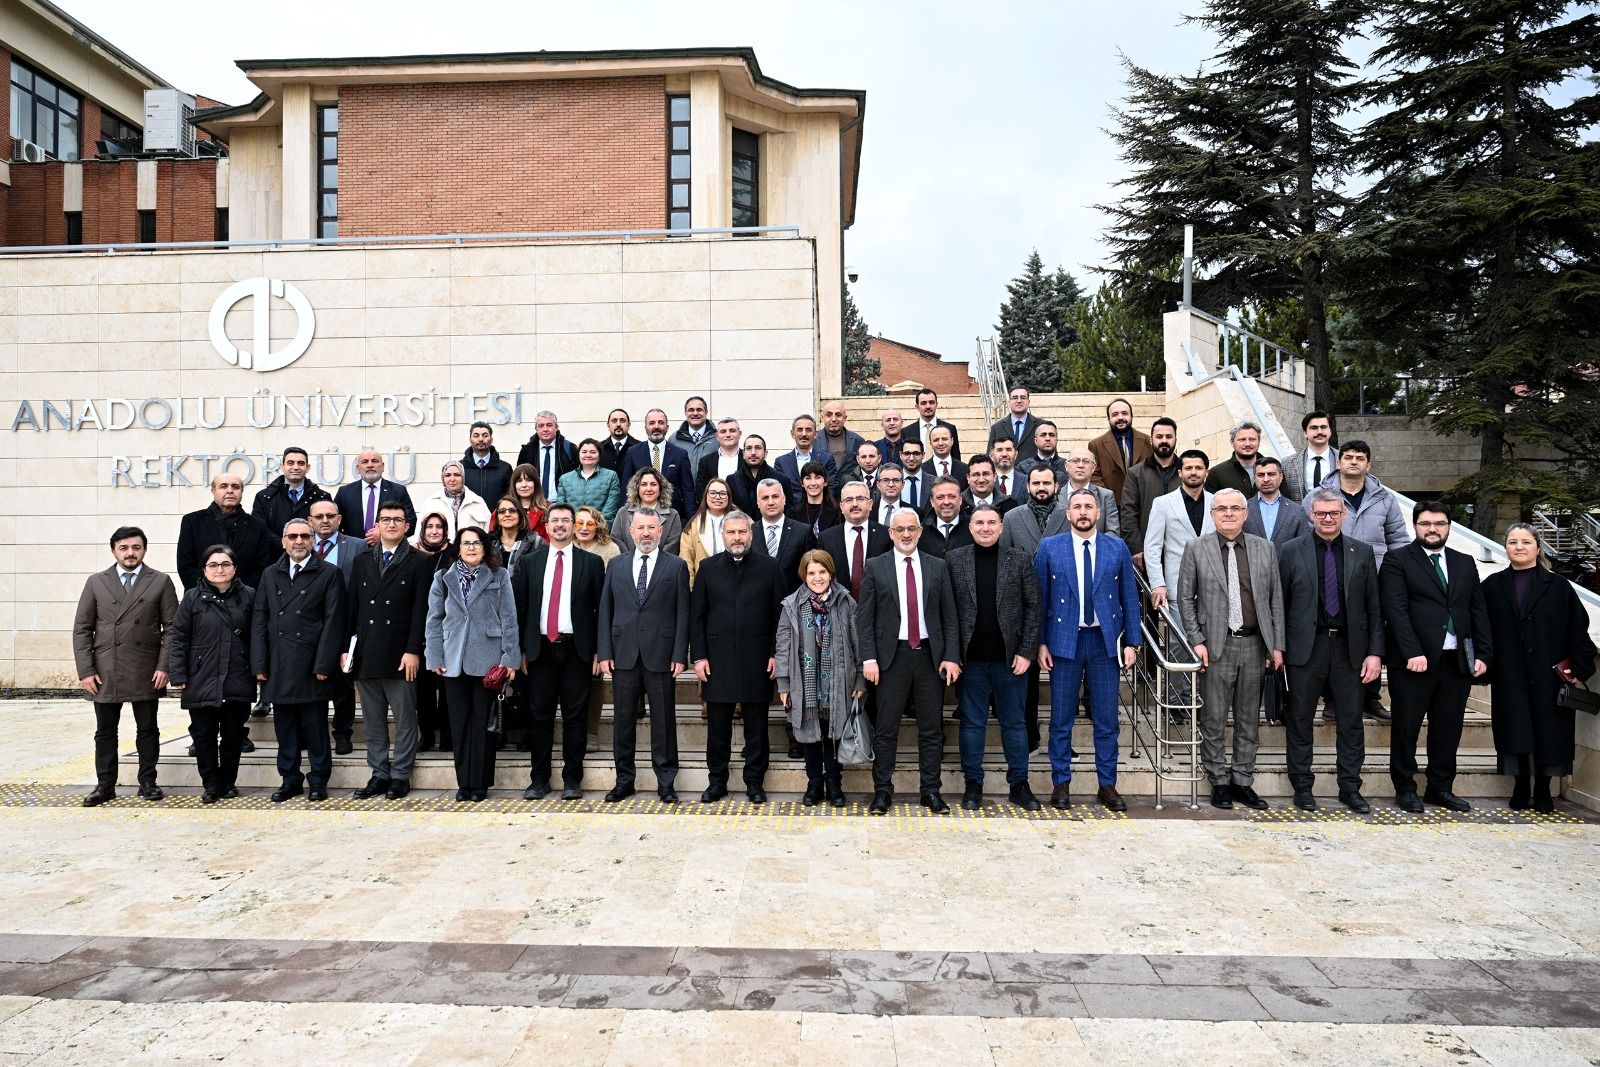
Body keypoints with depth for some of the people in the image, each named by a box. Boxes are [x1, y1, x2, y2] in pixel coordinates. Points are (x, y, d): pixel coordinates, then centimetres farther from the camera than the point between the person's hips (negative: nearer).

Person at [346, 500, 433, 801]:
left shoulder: (420, 562, 0)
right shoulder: (362, 561, 14)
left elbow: (421, 610, -6)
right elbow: (352, 607, 12)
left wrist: (413, 650, -13)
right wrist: (346, 648, 5)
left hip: (401, 654, -4)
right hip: (365, 653, 4)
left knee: (405, 719, 2)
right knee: (372, 721, 10)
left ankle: (400, 776, 11)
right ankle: (379, 774, 19)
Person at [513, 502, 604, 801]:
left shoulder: (591, 562, 3)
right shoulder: (529, 562, 8)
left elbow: (600, 608, 2)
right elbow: (519, 607, 7)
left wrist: (599, 651, -3)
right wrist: (521, 650, 2)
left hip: (576, 649, -1)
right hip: (540, 648, 1)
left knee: (575, 718, 3)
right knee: (540, 717, 6)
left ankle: (572, 780, 12)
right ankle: (539, 779, 15)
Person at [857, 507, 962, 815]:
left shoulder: (937, 567, 7)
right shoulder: (876, 567, 2)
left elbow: (949, 617, 6)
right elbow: (864, 617, 0)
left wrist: (951, 656, -2)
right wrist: (869, 658, -9)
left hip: (930, 655, 2)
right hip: (892, 656, -2)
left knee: (932, 729, 7)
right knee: (885, 729, 3)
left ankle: (931, 791, 17)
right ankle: (882, 791, 13)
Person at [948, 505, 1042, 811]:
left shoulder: (1019, 560, 2)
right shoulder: (954, 559, 1)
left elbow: (1033, 607, 1)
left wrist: (1026, 652, -5)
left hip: (1010, 657, 0)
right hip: (971, 658, 0)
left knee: (1014, 722, 10)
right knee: (972, 723, 8)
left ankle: (1019, 784, 22)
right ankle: (973, 784, 19)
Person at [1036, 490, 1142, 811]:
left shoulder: (1118, 548, 5)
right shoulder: (1049, 547, 2)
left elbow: (1129, 597, 6)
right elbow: (1040, 598, 2)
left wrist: (1132, 642, 2)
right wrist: (1041, 643, -3)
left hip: (1105, 641, 1)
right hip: (1064, 640, -1)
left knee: (1107, 720, 5)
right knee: (1061, 719, 5)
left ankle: (1107, 785, 17)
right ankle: (1061, 784, 16)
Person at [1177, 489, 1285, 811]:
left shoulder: (1265, 549, 8)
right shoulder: (1197, 549, 1)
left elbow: (1276, 600, 8)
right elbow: (1185, 599, 0)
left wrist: (1278, 645, 3)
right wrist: (1196, 641, -8)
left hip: (1254, 645, 3)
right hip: (1216, 645, -2)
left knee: (1248, 719, 11)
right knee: (1213, 720, 3)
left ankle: (1243, 782, 22)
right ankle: (1220, 782, 16)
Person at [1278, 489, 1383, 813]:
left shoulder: (1362, 552, 6)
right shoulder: (1290, 552, 1)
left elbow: (1374, 607, 6)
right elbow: (1279, 603, 1)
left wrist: (1375, 652, 0)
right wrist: (1278, 647, -3)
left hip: (1349, 647, 2)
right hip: (1305, 648, -1)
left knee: (1351, 722, 8)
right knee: (1299, 720, 6)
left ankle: (1350, 787, 20)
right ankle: (1302, 787, 17)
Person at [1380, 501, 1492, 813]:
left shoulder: (1465, 563, 15)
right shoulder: (1397, 560, -1)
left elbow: (1479, 611, 13)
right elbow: (1396, 611, -10)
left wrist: (1483, 654, 4)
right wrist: (1413, 653, -17)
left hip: (1457, 661, 5)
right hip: (1414, 661, -4)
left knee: (1448, 729, 10)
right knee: (1406, 728, 3)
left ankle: (1441, 788, 21)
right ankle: (1405, 788, 14)